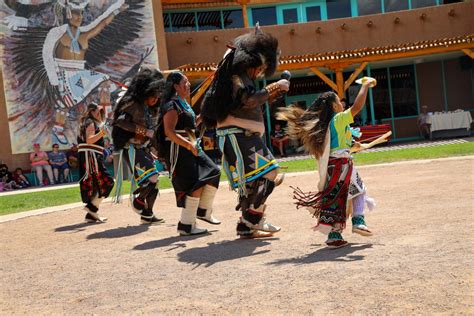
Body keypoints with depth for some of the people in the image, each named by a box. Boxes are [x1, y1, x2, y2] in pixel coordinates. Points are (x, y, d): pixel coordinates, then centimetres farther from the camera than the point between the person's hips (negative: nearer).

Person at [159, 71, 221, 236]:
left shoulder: (183, 103, 18)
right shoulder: (172, 105, -14)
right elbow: (169, 132, -24)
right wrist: (189, 145, -26)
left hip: (191, 147, 10)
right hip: (178, 149, -10)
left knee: (214, 172, 8)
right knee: (195, 185, -10)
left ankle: (203, 210, 20)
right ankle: (186, 225, -3)